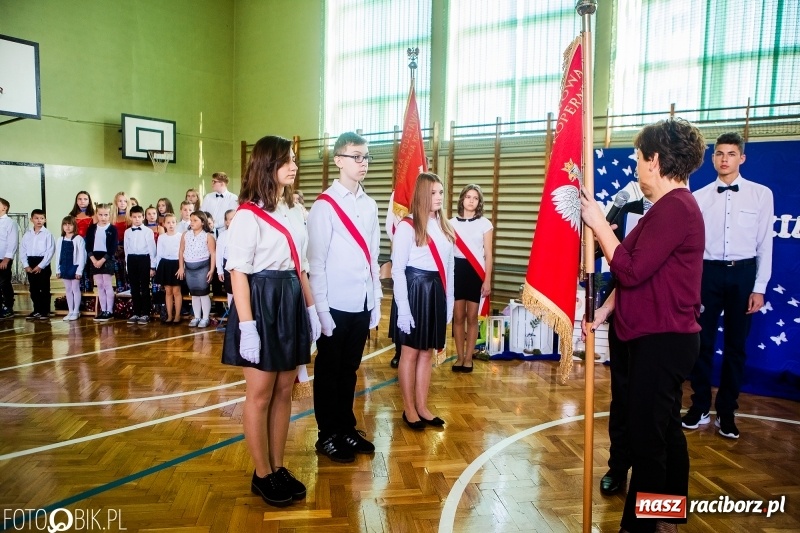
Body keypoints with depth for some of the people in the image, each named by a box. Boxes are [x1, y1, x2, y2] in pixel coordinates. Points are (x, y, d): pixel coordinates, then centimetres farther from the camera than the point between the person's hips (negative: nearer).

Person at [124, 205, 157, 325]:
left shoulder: (148, 231, -3)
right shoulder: (127, 232, 9)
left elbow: (152, 249, -3)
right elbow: (126, 249, 12)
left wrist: (152, 266, -5)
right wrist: (128, 264, 10)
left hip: (144, 259, -4)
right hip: (132, 260, 4)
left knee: (145, 288, 0)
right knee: (134, 288, 9)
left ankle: (145, 314, 7)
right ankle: (136, 313, 18)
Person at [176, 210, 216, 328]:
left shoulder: (208, 236, -6)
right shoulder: (185, 235, 7)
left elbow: (213, 254, -8)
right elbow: (181, 251, 11)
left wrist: (212, 270, -13)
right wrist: (181, 267, 7)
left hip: (203, 267, -4)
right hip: (189, 267, 5)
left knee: (204, 293, 0)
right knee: (194, 294, 12)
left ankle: (205, 318, 10)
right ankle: (197, 317, 21)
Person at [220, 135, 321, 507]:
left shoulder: (294, 212, 12)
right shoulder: (248, 215, -11)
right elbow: (238, 273, -14)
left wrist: (311, 308, 11)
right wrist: (246, 326, -19)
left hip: (291, 302, 7)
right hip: (261, 302, -7)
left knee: (284, 391, 12)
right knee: (260, 394, 5)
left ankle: (279, 468, 26)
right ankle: (262, 476, 20)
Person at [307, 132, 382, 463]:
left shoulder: (370, 205, 9)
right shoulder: (325, 205, -9)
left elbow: (373, 256, 10)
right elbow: (315, 261, -10)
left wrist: (376, 301, 9)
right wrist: (321, 308, -12)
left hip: (362, 303, 5)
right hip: (335, 305, -5)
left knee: (350, 369, 17)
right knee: (329, 371, 10)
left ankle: (347, 428, 32)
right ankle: (328, 436, 25)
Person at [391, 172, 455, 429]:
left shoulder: (444, 227, 11)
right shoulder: (407, 226, -9)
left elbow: (449, 267, 14)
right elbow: (398, 270, -11)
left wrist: (449, 302, 12)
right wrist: (403, 308, -15)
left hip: (436, 291, 6)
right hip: (415, 290, -6)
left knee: (427, 352, 13)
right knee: (411, 351, 5)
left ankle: (422, 407, 24)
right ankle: (409, 409, 19)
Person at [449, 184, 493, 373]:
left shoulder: (485, 224, 2)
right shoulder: (452, 223, 5)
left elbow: (488, 255, 1)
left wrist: (488, 280, -4)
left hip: (476, 272, -1)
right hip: (457, 269, 1)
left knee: (472, 317, 2)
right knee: (458, 316, 4)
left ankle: (468, 358, 12)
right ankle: (460, 357, 15)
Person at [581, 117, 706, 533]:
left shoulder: (675, 207, -19)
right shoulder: (671, 206, 15)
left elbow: (631, 270, -23)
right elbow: (640, 269, 15)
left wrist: (598, 223, -14)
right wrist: (607, 308, 8)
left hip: (661, 340, -11)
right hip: (661, 338, 11)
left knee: (646, 436, -2)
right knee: (665, 430, 19)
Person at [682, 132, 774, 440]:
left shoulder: (761, 194, 1)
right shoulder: (698, 197, 2)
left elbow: (765, 244, 0)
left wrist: (759, 288, -4)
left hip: (743, 274, 0)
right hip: (707, 273, 0)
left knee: (735, 345, 9)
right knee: (702, 343, 6)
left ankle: (726, 412, 23)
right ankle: (700, 408, 21)